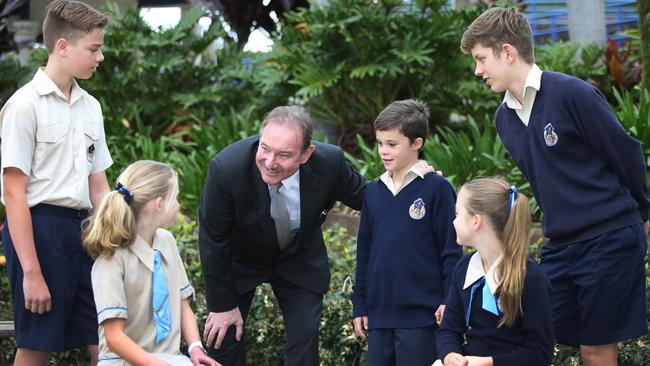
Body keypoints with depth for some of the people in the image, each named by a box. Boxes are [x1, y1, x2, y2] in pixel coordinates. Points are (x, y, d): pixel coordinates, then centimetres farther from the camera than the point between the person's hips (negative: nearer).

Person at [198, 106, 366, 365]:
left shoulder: (330, 163, -30)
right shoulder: (227, 167, -35)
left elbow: (362, 197, -6)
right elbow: (213, 242, -22)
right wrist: (223, 305, -15)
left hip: (300, 258, 2)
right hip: (239, 259, -1)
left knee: (305, 340, -4)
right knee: (223, 336, -4)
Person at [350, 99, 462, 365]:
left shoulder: (436, 189, -6)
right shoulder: (373, 192, 10)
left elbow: (451, 250, -5)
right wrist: (359, 305, 15)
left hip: (420, 315, -5)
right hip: (379, 313, 6)